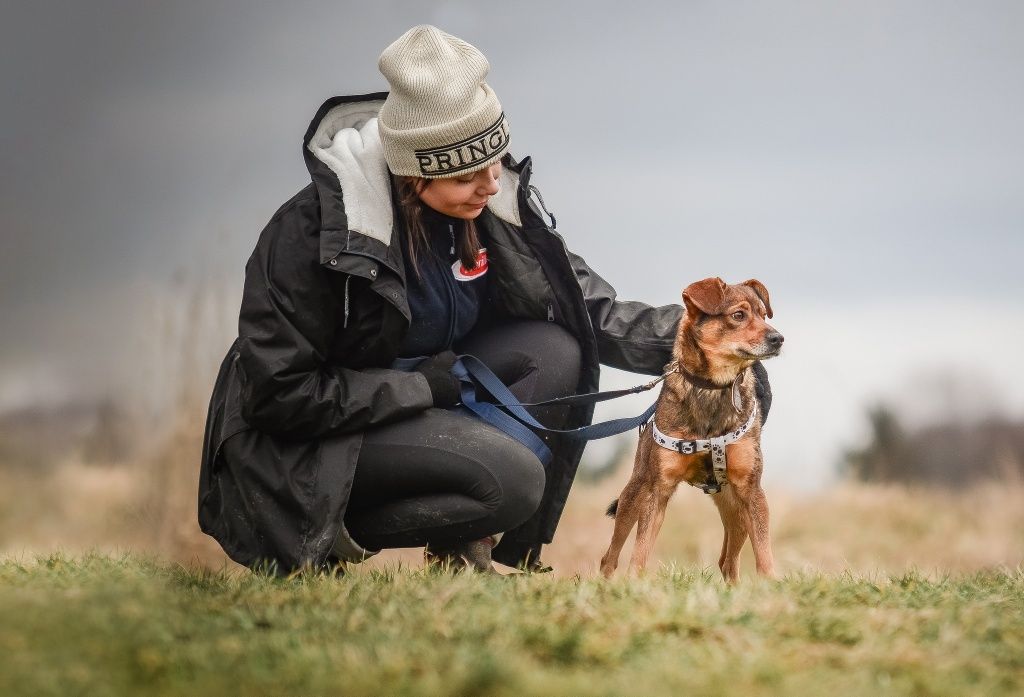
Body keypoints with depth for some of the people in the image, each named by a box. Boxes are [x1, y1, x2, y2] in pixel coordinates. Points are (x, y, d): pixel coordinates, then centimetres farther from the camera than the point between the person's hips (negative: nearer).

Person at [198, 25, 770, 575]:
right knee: (513, 479, -26)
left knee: (555, 353, -13)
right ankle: (335, 532, -8)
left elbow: (586, 311, -1)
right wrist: (424, 386, -23)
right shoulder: (313, 231, -26)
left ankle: (464, 543, -4)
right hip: (307, 441, -8)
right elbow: (277, 393, -23)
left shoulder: (490, 206, -6)